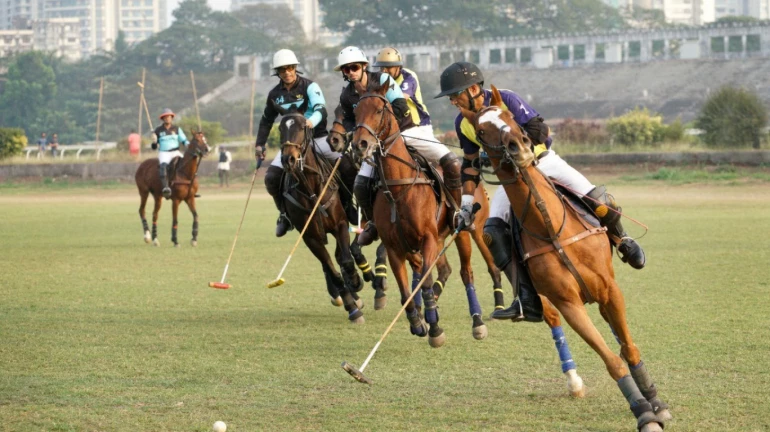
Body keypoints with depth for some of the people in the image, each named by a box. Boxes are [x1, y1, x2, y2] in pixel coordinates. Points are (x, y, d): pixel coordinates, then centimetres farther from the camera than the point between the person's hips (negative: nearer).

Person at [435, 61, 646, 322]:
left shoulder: (505, 100, -22)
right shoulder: (463, 124, -6)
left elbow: (540, 130, -27)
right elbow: (471, 165, 5)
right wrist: (466, 204, -1)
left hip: (543, 162, -4)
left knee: (596, 200, -18)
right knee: (493, 230, -17)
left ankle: (622, 241, 17)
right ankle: (527, 301, -21)